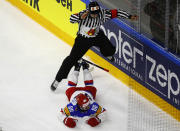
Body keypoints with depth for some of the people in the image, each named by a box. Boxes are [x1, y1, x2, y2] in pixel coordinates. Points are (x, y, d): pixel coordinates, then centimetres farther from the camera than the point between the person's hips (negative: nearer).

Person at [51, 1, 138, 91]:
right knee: (72, 58, -10)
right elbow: (72, 19, -42)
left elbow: (116, 13, -14)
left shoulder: (102, 14, -22)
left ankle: (107, 55, 44)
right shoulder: (84, 14, -30)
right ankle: (57, 79, -1)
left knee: (110, 50, 0)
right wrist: (81, 17, -61)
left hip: (97, 36, 3)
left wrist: (129, 16, -14)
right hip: (83, 38, -3)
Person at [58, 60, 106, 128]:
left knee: (90, 87, 36)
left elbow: (102, 113, -35)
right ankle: (76, 69, 51)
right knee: (71, 89, 34)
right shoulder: (72, 107, -48)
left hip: (88, 92, 1)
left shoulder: (94, 106, -47)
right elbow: (62, 114, -37)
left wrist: (97, 119, -52)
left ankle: (85, 69, 53)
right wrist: (66, 120, -56)